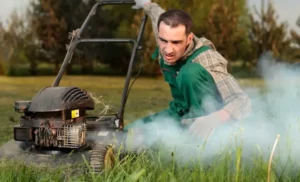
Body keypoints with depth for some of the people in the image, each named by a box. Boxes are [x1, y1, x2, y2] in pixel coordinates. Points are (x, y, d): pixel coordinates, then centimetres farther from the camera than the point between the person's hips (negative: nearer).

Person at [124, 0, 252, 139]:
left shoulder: (206, 60, -34)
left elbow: (242, 101, -43)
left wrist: (214, 120, -63)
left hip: (206, 116, -7)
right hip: (182, 114, 8)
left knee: (190, 71, -34)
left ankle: (200, 138, -23)